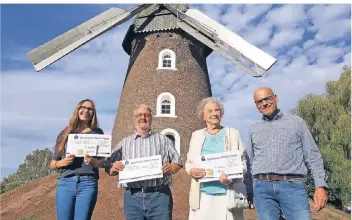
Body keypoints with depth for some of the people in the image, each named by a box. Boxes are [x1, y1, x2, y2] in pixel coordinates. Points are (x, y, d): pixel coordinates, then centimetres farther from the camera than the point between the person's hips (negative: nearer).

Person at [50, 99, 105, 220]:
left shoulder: (97, 132, 10)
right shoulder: (65, 133, 13)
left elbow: (104, 160, 7)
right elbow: (52, 164, 15)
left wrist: (94, 162, -15)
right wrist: (62, 162, -7)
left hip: (88, 183, -1)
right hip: (65, 183, 2)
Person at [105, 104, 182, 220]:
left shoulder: (163, 139, 11)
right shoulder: (124, 143, 13)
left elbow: (177, 162, 9)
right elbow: (109, 167, 10)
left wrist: (171, 168, -13)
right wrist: (114, 168, -13)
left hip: (160, 195, -1)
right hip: (132, 196, 1)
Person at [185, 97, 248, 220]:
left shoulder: (233, 134, 8)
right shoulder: (196, 135, 13)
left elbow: (242, 162, 5)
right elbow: (188, 162, 15)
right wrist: (191, 170, -8)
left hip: (228, 195, -1)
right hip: (202, 196, 2)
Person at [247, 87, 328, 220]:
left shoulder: (296, 122, 10)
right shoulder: (253, 129, 16)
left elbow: (313, 157, 6)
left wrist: (321, 186, -5)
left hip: (292, 186, -2)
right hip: (262, 188, 2)